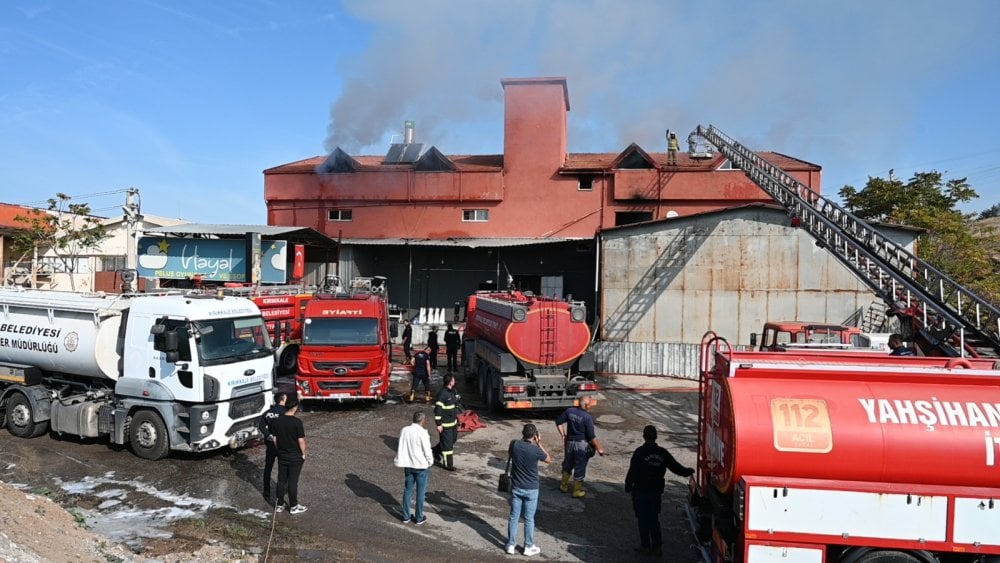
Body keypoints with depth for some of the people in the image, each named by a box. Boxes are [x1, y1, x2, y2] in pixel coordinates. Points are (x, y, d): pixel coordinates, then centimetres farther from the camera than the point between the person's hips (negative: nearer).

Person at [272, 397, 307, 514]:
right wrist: (303, 454, -3)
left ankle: (279, 505, 23)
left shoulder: (276, 421, -3)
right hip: (295, 456, -5)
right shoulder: (297, 422, -19)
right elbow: (301, 440, -16)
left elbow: (275, 439, 4)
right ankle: (293, 506, 14)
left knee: (281, 480, 15)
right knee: (293, 481, 4)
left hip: (282, 456, 5)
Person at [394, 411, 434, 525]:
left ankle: (406, 516, 23)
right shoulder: (422, 433, -19)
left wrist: (403, 461, 15)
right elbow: (427, 451, -15)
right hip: (421, 466, -5)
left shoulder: (404, 431, -3)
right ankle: (419, 518, 16)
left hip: (408, 465, 5)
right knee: (421, 492, 8)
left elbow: (400, 448, 5)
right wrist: (430, 463, 2)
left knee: (407, 491, 16)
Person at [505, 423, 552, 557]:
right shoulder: (536, 450, -20)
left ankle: (511, 545, 24)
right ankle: (528, 547, 23)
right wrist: (539, 444, -1)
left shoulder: (514, 444, -13)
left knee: (513, 517, 14)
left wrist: (522, 439, 11)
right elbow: (549, 460, 0)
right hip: (531, 489, -2)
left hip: (516, 487, 2)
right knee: (529, 519, 11)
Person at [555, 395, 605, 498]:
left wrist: (563, 435, 11)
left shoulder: (570, 411, -7)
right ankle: (577, 491, 22)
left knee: (567, 464, 23)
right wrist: (599, 448, -7)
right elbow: (591, 436, -19)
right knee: (580, 467, 10)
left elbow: (558, 421, 1)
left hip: (569, 442, 5)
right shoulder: (588, 417, -22)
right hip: (582, 444, -5)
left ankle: (564, 485, 38)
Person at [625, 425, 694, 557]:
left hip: (641, 492, -4)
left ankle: (645, 546, 14)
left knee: (643, 520, 8)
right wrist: (689, 471, 24)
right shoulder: (663, 453, -2)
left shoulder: (640, 452, -14)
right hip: (656, 492, 4)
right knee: (654, 519, 16)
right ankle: (657, 547, 19)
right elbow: (676, 468, 5)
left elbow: (632, 472, -14)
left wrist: (628, 486, -1)